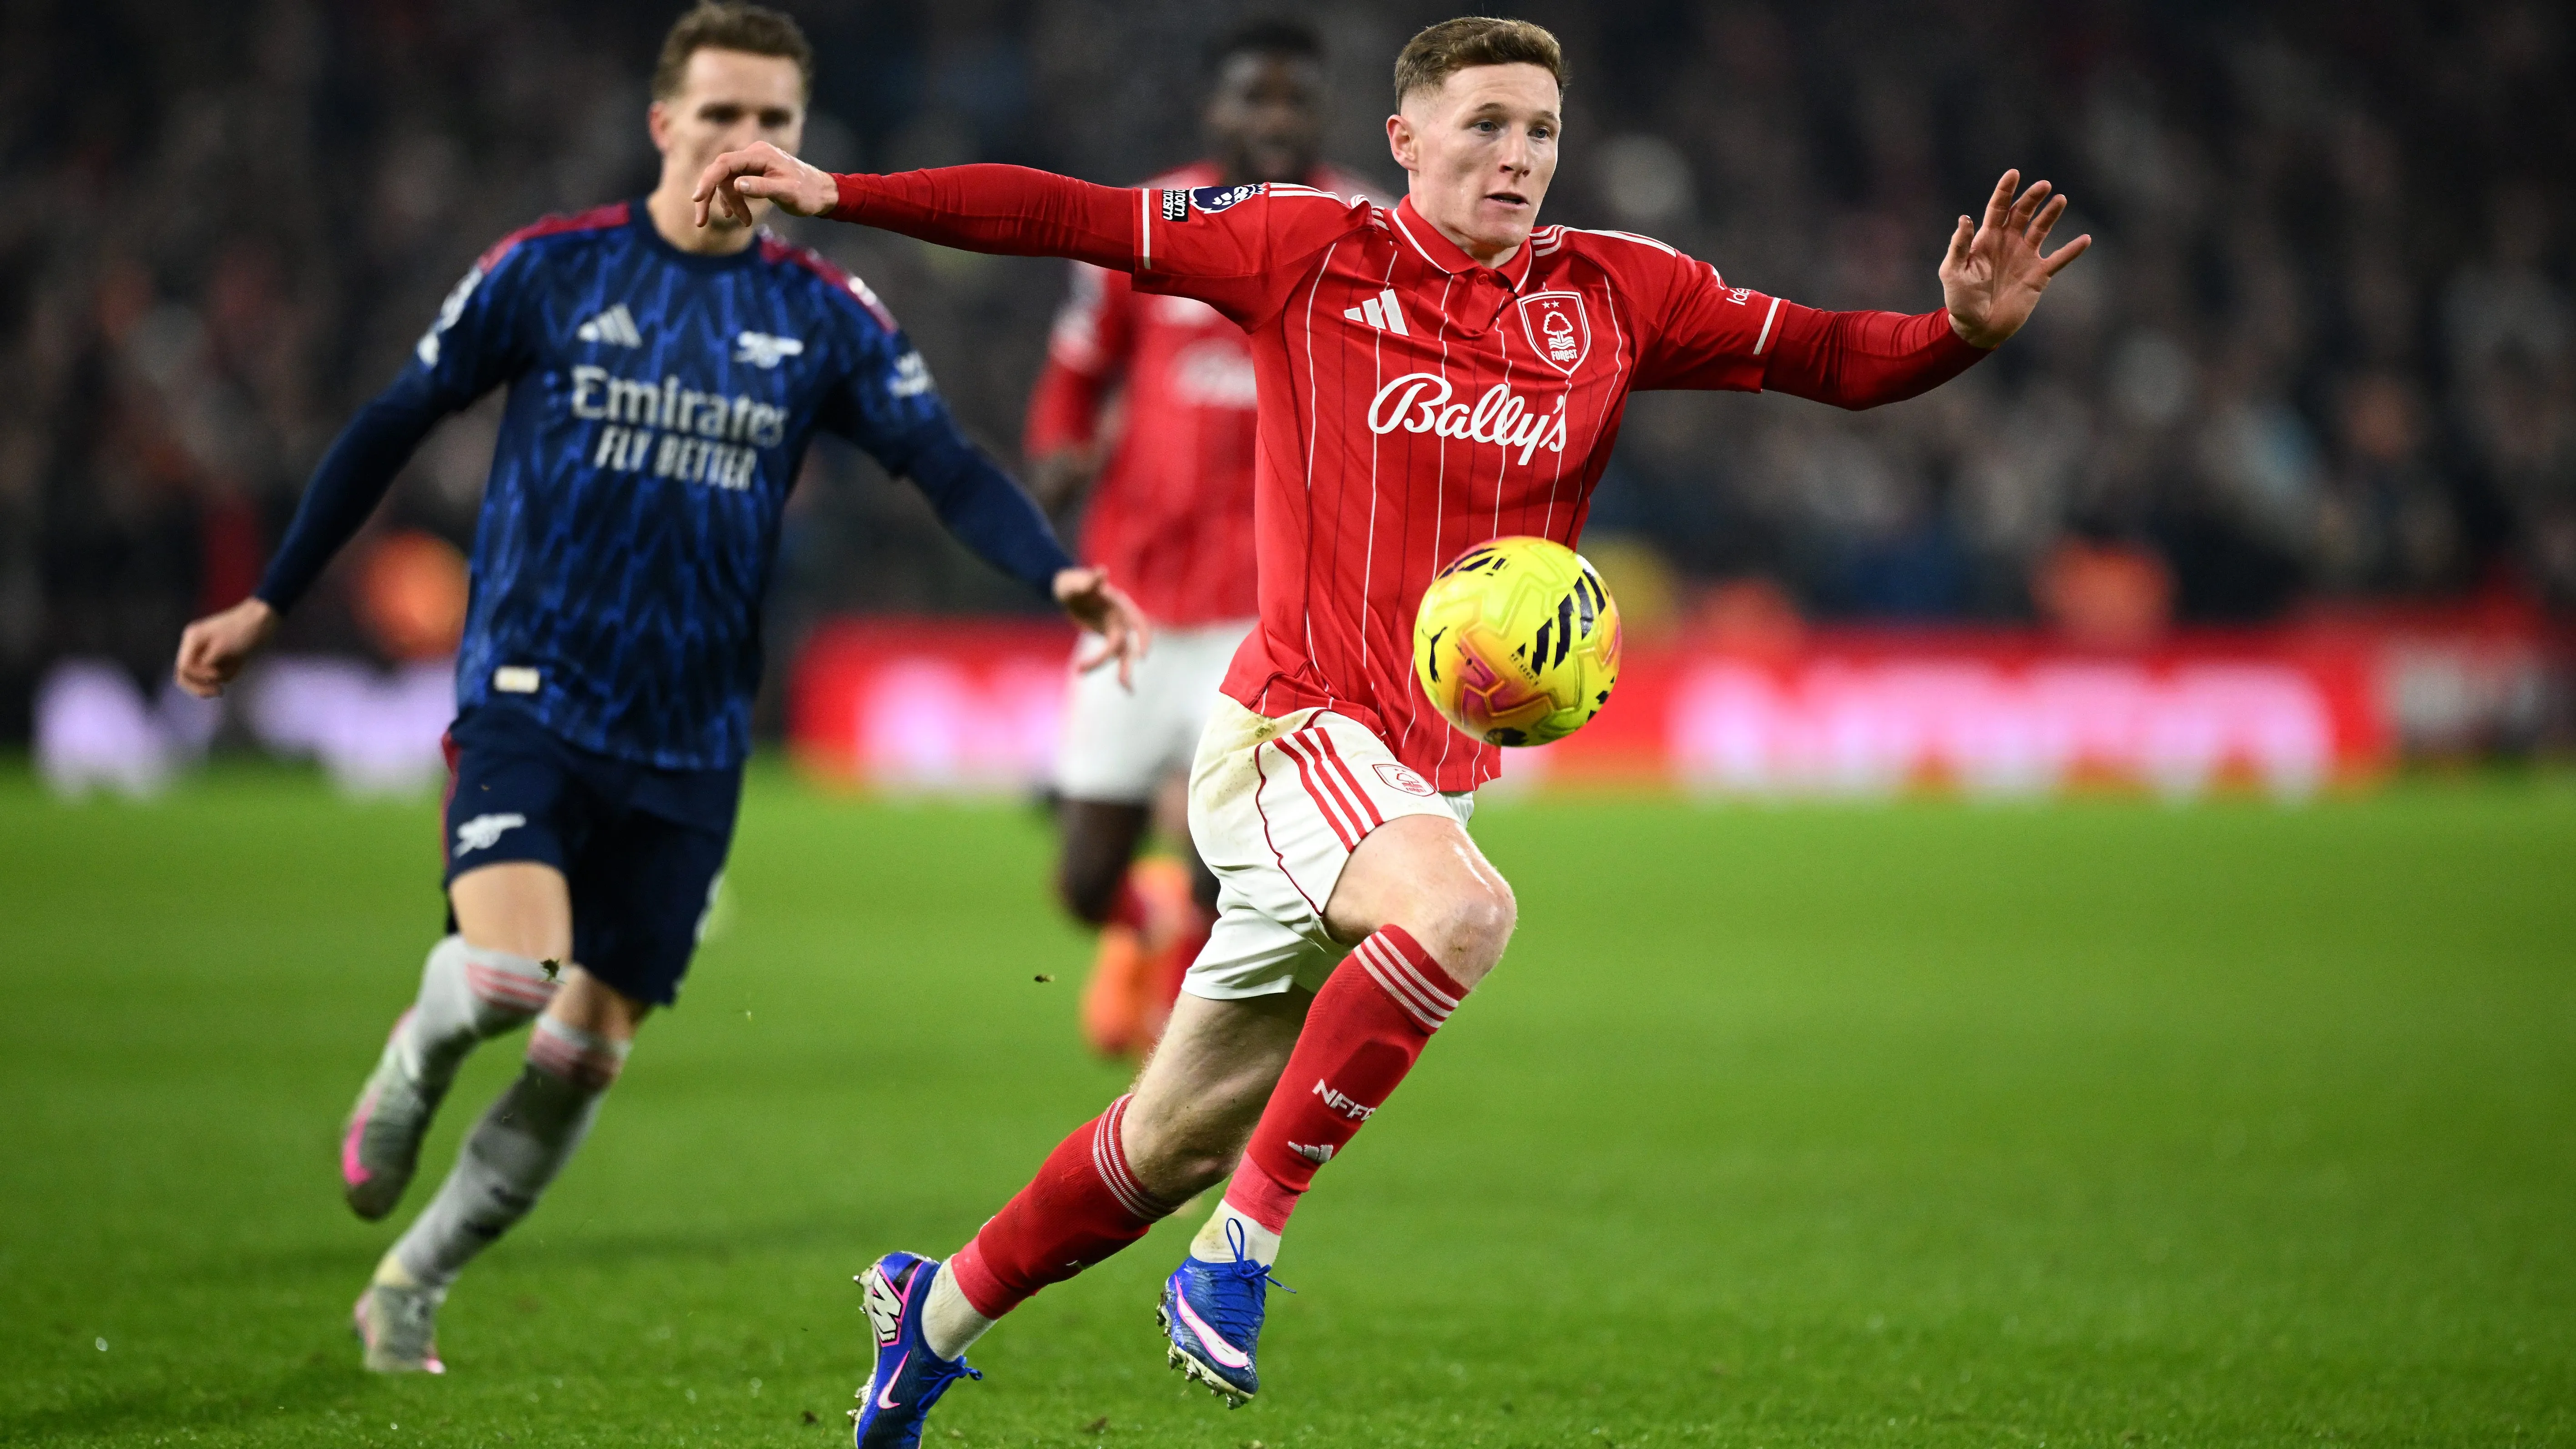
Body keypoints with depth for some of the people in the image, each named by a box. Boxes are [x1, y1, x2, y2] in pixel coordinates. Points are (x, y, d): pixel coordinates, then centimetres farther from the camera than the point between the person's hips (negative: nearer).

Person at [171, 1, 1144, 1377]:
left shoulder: (825, 318, 4)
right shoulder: (549, 270, -2)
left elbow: (946, 463, -3)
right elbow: (391, 427, 6)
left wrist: (1057, 573, -22)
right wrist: (267, 602, 8)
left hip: (688, 742, 3)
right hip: (528, 692, -3)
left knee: (586, 1049, 4)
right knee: (505, 970, -26)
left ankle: (412, 1280, 25)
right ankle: (410, 1069, 10)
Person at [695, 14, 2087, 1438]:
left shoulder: (1615, 294, 5)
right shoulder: (1308, 252, -4)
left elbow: (1828, 357, 7)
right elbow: (1071, 220, -2)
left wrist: (1963, 327, -13)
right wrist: (839, 193, -7)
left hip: (1436, 773, 5)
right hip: (1294, 733, -5)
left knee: (1177, 1136, 13)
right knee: (1464, 907, -36)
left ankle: (941, 1308, 35)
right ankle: (1240, 1253, -24)